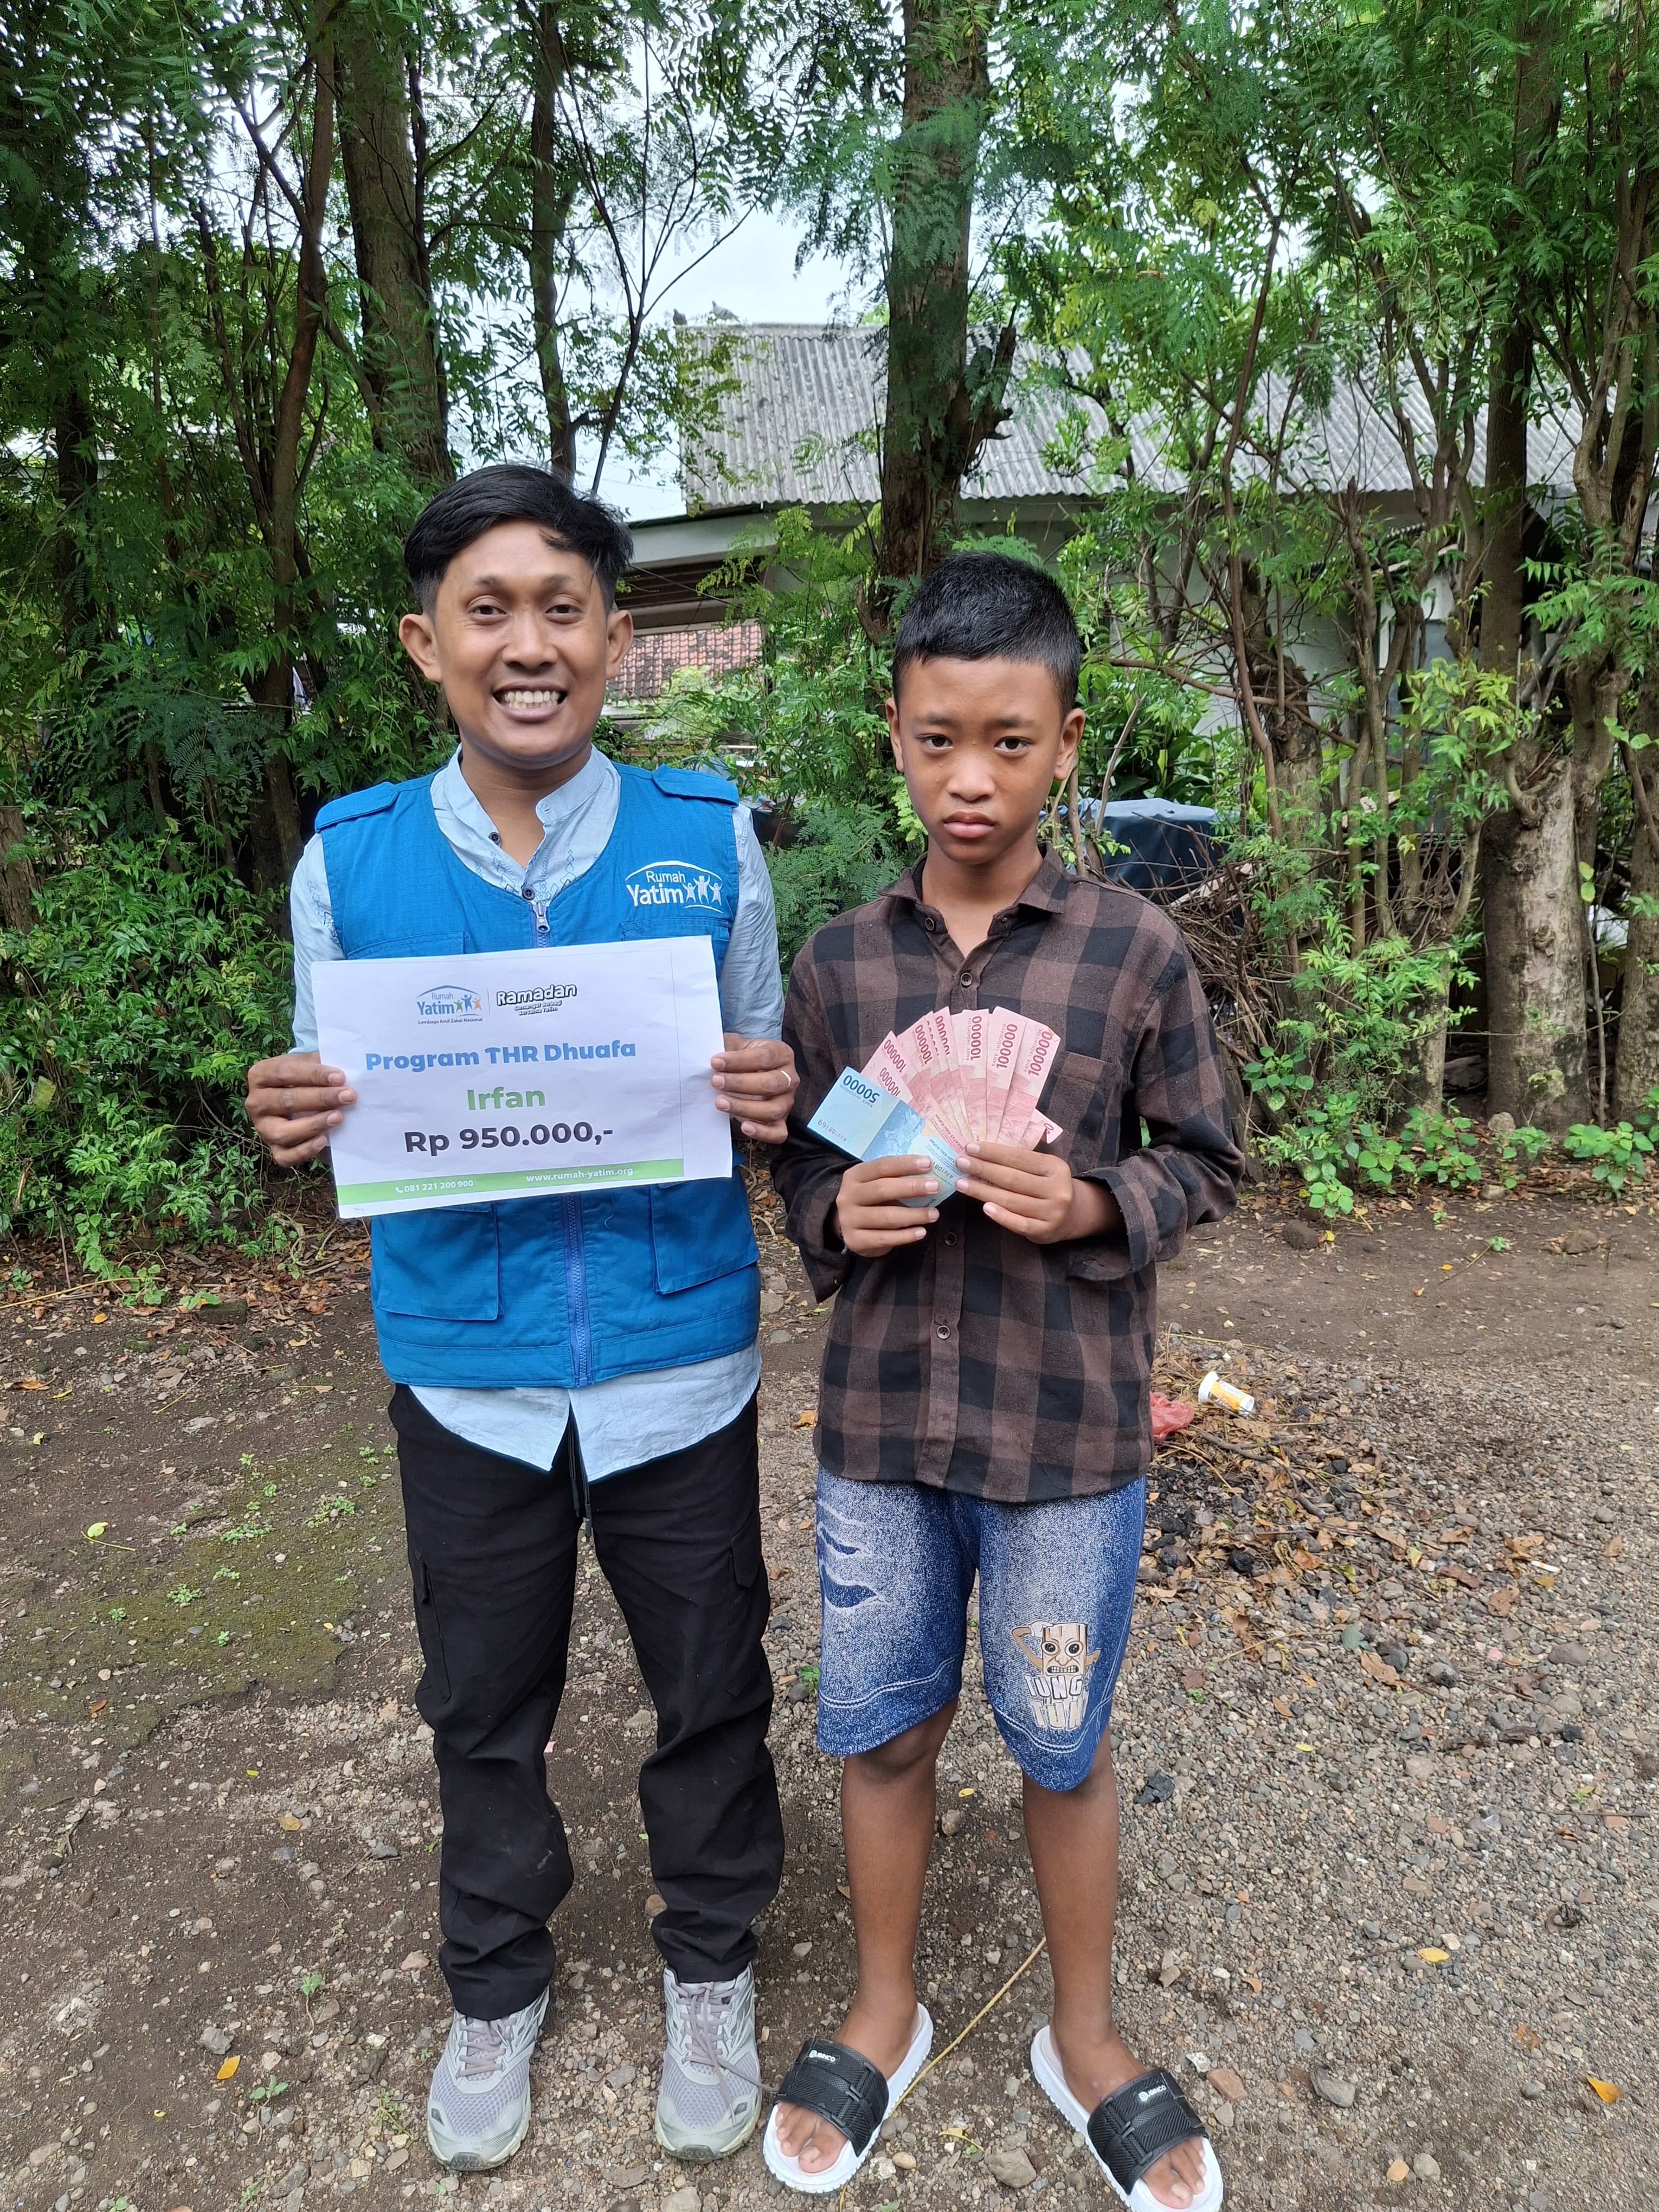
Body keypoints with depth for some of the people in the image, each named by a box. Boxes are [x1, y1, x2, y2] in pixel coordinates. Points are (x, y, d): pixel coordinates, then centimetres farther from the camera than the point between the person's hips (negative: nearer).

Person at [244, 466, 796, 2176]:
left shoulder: (708, 837, -5)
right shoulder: (349, 860, -3)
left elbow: (764, 1093, 3)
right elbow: (337, 1116, 4)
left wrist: (772, 1100, -20)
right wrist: (291, 1125, -18)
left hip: (676, 1361, 0)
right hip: (466, 1368, 1)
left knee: (709, 1691, 17)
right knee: (483, 1707, 20)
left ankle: (709, 1966, 46)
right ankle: (496, 1986, 48)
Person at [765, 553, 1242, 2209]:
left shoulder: (1135, 953, -7)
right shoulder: (840, 962, 0)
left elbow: (1204, 1165, 0)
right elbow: (797, 1157, 9)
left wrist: (1091, 1206, -19)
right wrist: (835, 1213, -12)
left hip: (1069, 1430, -2)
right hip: (879, 1418, 2)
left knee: (1062, 1747, 16)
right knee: (880, 1728, 17)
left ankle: (1086, 2038, 42)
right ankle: (884, 2013, 43)